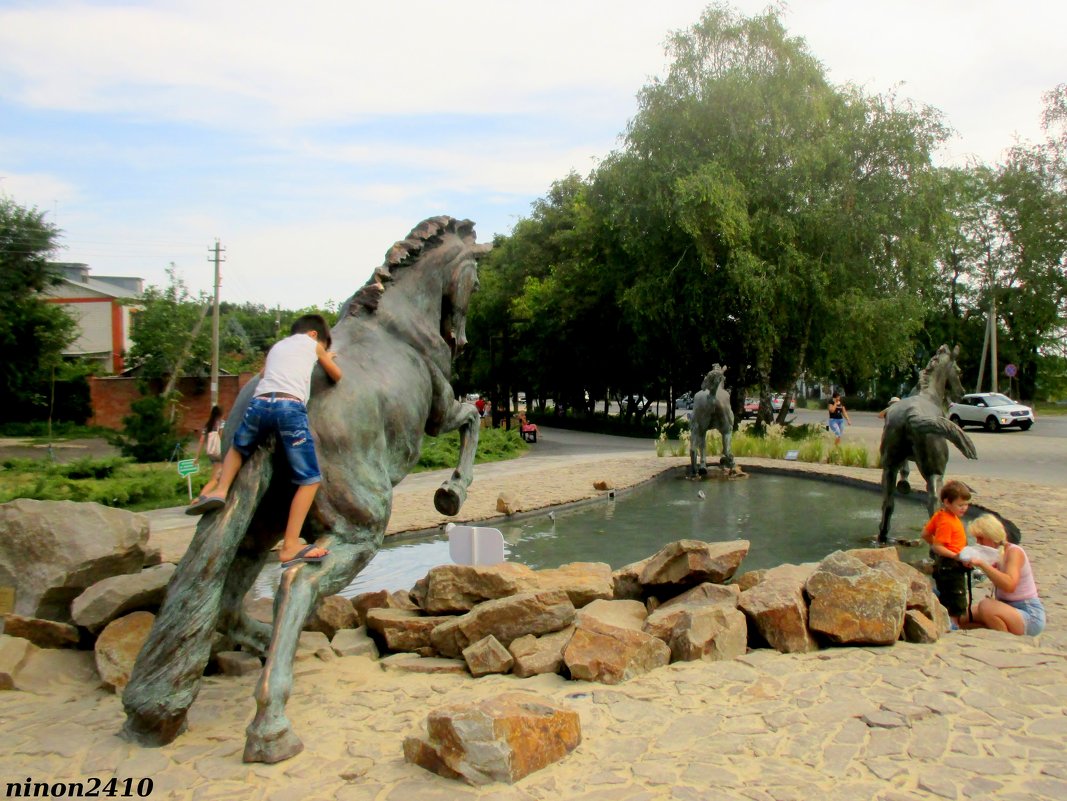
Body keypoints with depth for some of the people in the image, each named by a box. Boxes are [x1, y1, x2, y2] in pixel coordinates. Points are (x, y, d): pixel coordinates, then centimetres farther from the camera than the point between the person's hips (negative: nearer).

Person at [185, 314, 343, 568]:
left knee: (238, 447, 36)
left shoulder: (276, 347, 34)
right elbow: (337, 376, 33)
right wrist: (326, 358, 53)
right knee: (310, 479, 0)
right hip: (290, 407, -4)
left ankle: (220, 491, 12)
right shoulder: (312, 343, 24)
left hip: (259, 403, 4)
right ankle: (290, 547, -9)